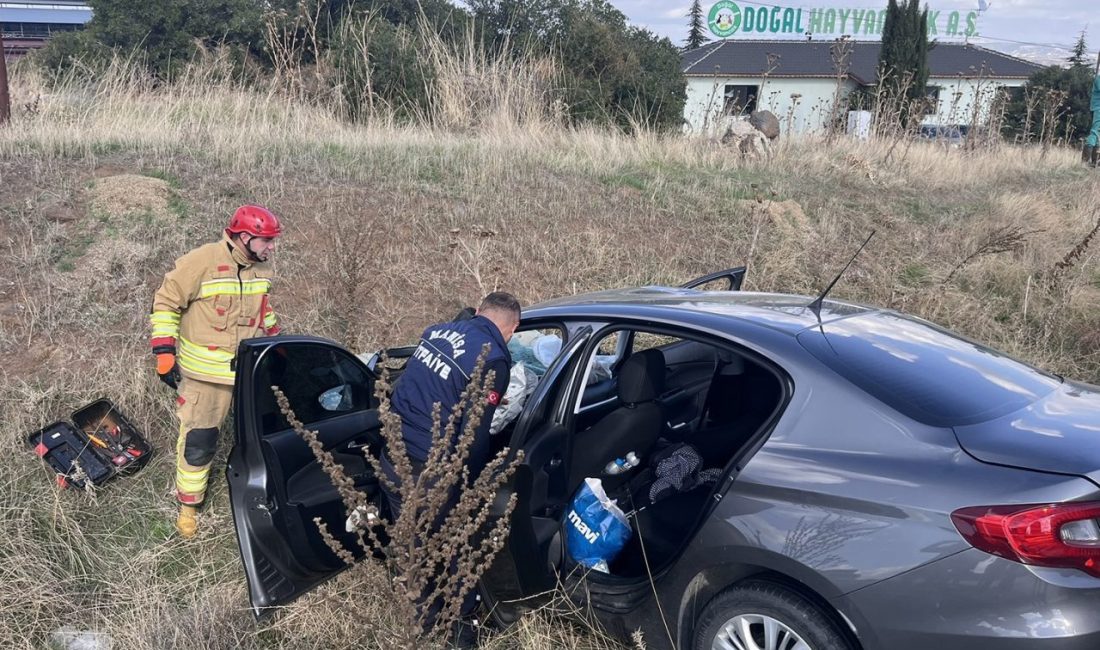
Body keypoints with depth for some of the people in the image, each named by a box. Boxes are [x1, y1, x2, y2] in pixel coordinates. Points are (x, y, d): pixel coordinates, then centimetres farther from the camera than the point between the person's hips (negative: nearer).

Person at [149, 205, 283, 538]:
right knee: (198, 441, 1)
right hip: (205, 372, -5)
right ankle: (188, 505, 21)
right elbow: (165, 303, -12)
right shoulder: (201, 262, -19)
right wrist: (164, 353, -14)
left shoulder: (261, 267, 2)